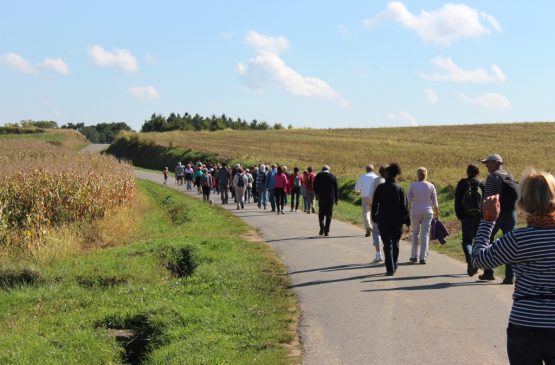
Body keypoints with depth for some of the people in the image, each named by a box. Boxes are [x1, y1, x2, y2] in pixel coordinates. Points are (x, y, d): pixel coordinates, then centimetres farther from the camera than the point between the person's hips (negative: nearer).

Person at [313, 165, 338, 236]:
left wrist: (317, 194, 13)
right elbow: (336, 188, 1)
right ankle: (326, 231, 3)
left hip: (321, 198, 0)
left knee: (321, 214, 12)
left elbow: (314, 186, -1)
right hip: (330, 198, 0)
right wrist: (336, 199, 6)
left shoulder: (318, 176, 1)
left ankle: (322, 227, -12)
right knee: (329, 215, 6)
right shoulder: (332, 176, 1)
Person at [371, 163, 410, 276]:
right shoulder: (399, 189, -6)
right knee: (395, 243, 17)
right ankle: (394, 266, 28)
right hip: (397, 221, 1)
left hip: (383, 221, -1)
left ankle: (390, 269, -9)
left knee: (387, 244, 0)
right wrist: (407, 223, -1)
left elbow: (374, 204, 2)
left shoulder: (380, 188, -4)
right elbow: (405, 207, -5)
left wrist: (374, 217, 14)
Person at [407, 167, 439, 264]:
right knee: (425, 234, 1)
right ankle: (423, 257, -5)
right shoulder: (431, 186, -1)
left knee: (415, 233, 16)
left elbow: (409, 201, -5)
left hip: (415, 212, 0)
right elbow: (434, 202, 1)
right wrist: (437, 213, 13)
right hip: (427, 212, 0)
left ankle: (414, 256, 18)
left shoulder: (412, 186, -3)